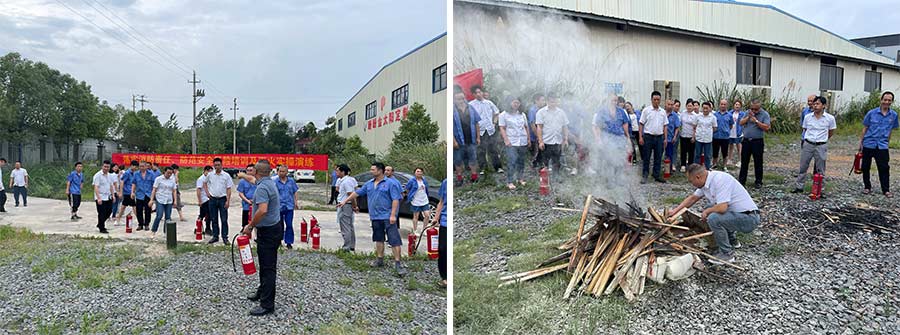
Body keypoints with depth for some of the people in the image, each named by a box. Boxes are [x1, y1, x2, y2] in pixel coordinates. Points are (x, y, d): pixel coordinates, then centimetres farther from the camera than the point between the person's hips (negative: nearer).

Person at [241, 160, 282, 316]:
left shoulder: (262, 187, -21)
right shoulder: (270, 183, 10)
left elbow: (262, 210, -34)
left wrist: (250, 226, -23)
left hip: (268, 231, -10)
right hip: (273, 228, 10)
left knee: (268, 267, -7)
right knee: (265, 264, 22)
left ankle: (267, 304, -3)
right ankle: (262, 292, 36)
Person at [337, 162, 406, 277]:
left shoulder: (390, 183, -8)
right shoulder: (369, 184, 13)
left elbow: (395, 200, -13)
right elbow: (357, 193, 21)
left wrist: (393, 215, -20)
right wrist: (345, 201, 20)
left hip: (388, 217, -7)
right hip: (376, 217, 7)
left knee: (394, 240, -9)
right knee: (379, 239, 16)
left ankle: (397, 264, -9)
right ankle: (380, 260, 27)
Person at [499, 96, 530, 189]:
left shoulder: (522, 115, 15)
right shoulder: (504, 115, 1)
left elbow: (526, 127, 20)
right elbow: (502, 128, -4)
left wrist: (529, 139, 15)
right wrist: (506, 140, -14)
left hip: (523, 142, 5)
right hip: (511, 143, -5)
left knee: (521, 161, 9)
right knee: (511, 162, -12)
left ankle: (520, 178, 21)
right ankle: (510, 182, -10)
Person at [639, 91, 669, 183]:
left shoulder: (663, 112, 10)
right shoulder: (646, 110, -1)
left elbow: (665, 126, 12)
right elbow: (641, 124, -3)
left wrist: (665, 138, 6)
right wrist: (640, 137, -10)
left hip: (659, 137, 4)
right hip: (648, 136, -4)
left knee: (658, 158, 8)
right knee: (646, 158, 1)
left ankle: (656, 176, 16)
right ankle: (644, 176, 8)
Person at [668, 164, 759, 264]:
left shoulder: (719, 180, -24)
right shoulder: (706, 182, 4)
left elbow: (722, 208, -31)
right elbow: (693, 198, 20)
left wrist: (706, 212, -12)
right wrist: (675, 211, 20)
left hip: (749, 218, -10)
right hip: (736, 214, 10)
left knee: (713, 218, -27)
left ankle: (727, 254, -9)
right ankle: (732, 240, 29)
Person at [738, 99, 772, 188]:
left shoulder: (764, 114, -5)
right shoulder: (747, 113, 8)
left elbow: (766, 127, -14)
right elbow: (741, 123, 1)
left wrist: (756, 121, -18)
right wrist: (748, 117, -12)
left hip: (758, 142, -4)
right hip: (746, 141, 4)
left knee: (758, 163, 4)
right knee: (744, 162, 8)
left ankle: (758, 182, 14)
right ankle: (741, 180, 16)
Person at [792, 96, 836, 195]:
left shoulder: (830, 118, -5)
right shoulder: (807, 117, 0)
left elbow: (831, 133, 10)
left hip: (821, 146, -2)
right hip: (808, 145, 2)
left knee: (820, 170, 5)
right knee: (803, 167, 8)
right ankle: (799, 187, 18)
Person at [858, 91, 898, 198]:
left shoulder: (893, 115, 2)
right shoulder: (872, 113, -3)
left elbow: (891, 130, 12)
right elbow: (865, 128, 4)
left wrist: (887, 142, 11)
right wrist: (860, 142, 4)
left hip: (882, 146, 0)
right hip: (868, 144, 0)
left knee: (884, 168, -2)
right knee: (866, 167, 8)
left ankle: (886, 190, 5)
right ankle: (867, 187, 22)